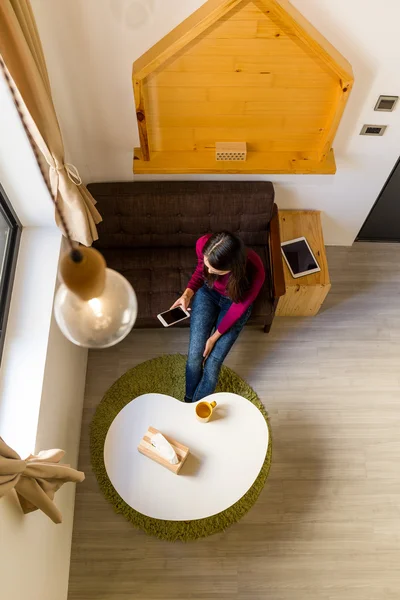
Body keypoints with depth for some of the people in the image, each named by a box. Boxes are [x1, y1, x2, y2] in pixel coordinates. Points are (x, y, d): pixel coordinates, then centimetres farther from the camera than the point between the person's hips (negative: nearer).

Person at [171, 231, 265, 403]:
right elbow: (200, 271, -7)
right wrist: (187, 293, -23)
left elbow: (239, 306, -20)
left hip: (234, 302, -2)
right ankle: (189, 401, 23)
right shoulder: (203, 244, -32)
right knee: (194, 355, -6)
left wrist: (214, 337, -12)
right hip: (208, 292, 2)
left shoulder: (254, 272, -39)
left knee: (213, 362, -6)